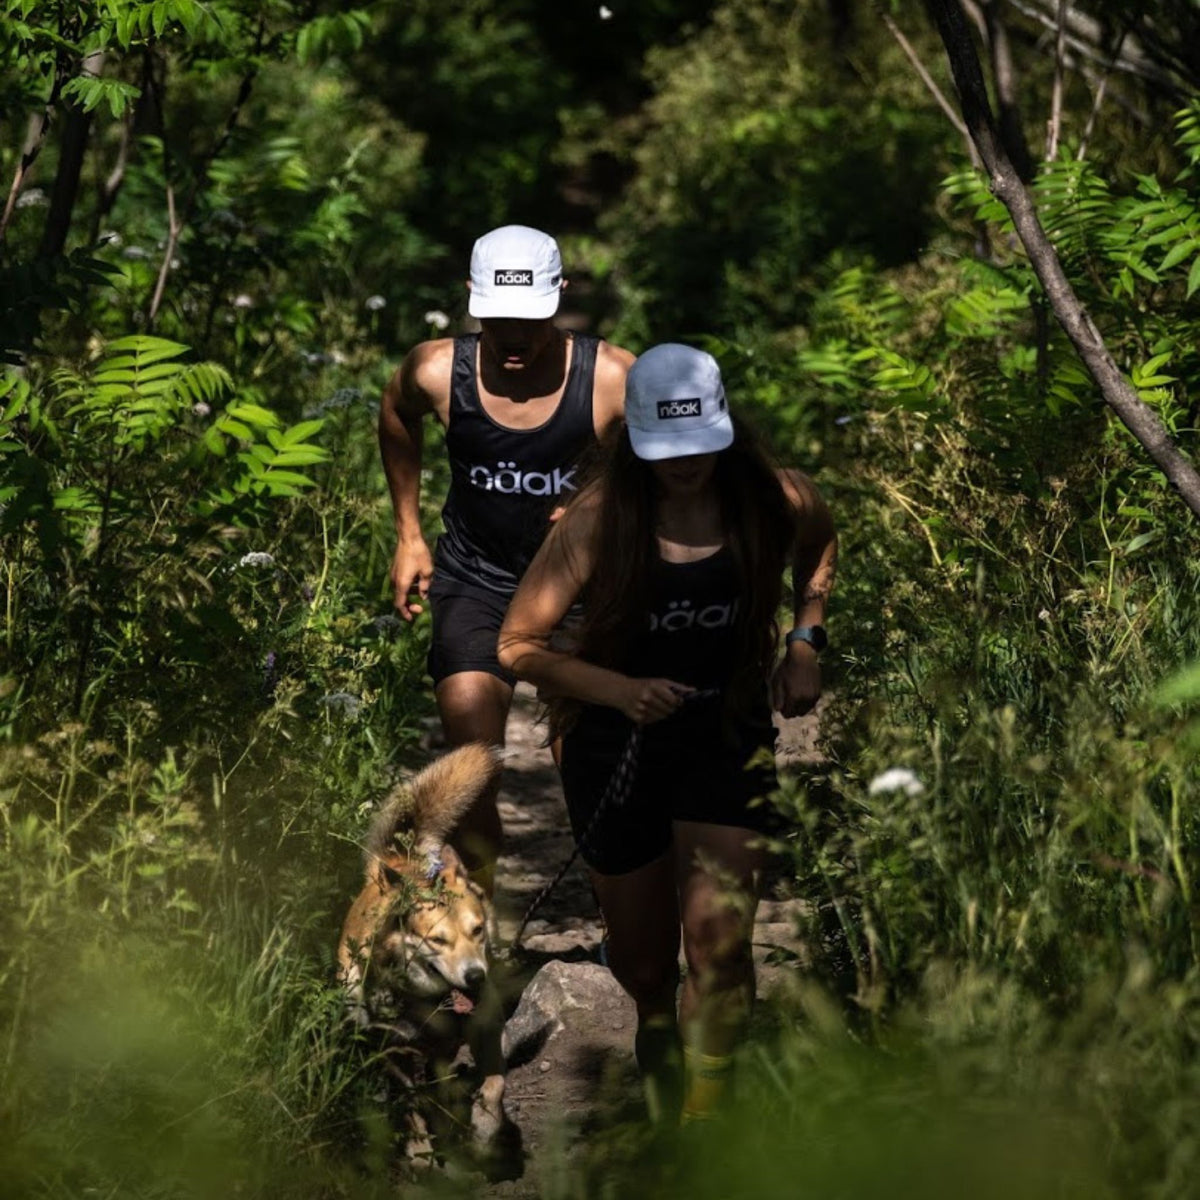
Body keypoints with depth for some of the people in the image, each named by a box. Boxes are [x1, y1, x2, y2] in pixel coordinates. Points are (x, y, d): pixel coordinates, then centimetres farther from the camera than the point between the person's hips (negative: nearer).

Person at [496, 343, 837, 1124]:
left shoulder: (772, 499, -10)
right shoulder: (598, 521, -18)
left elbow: (821, 542, 16)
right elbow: (518, 645, -13)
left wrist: (806, 640, 2)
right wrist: (619, 689, -27)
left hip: (729, 735, 1)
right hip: (617, 745, -1)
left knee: (721, 944, -15)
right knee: (644, 965, 14)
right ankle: (655, 1026, 52)